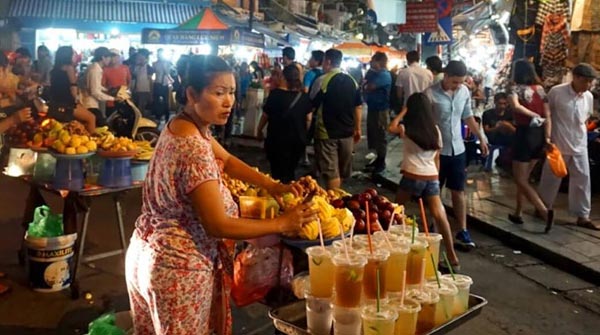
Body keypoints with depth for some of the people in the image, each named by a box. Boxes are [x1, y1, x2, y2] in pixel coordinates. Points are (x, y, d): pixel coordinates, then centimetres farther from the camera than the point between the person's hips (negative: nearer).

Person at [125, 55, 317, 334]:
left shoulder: (182, 125, 0)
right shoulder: (194, 148, -29)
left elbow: (227, 160, 10)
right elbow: (218, 226, -27)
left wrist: (273, 186, -2)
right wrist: (282, 224, -19)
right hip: (179, 266, -9)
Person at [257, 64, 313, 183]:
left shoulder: (276, 94, -12)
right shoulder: (304, 96, -1)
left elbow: (265, 115, -4)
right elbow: (308, 119, 5)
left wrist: (259, 130, 13)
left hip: (278, 139, -4)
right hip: (298, 140, 4)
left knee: (278, 172, 6)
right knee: (290, 171, 18)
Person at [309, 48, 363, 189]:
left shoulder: (322, 80, -12)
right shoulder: (352, 81, 4)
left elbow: (311, 105, -7)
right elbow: (358, 106, 7)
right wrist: (357, 129, 15)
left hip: (327, 132, -6)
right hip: (347, 132, 6)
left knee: (331, 172, -1)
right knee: (341, 170, 19)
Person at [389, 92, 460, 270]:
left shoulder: (407, 129, -5)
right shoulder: (436, 130, 7)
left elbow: (391, 127, 15)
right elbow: (437, 158, 11)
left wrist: (403, 112, 15)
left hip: (412, 176, -3)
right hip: (432, 177, 4)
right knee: (439, 215, 0)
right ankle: (452, 257, 0)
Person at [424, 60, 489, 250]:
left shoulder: (465, 92, 1)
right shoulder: (431, 94, -16)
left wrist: (481, 138, 14)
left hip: (458, 149, 4)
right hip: (437, 150, -4)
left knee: (458, 191, 9)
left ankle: (463, 232, 17)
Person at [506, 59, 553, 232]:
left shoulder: (516, 88, -9)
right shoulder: (540, 89, 7)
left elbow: (515, 106, -30)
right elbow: (547, 116, 2)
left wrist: (534, 115, -16)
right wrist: (547, 139, 1)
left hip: (524, 134, -6)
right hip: (539, 135, 7)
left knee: (520, 180, 1)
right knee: (523, 177, 19)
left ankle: (544, 211, -14)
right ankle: (517, 213, 25)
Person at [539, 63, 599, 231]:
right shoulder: (556, 92, -14)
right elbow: (546, 114, -6)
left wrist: (580, 133, 8)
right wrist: (546, 136, -9)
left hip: (579, 145, 5)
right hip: (558, 144, -4)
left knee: (583, 178, 4)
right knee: (551, 178, 7)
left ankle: (582, 216, 11)